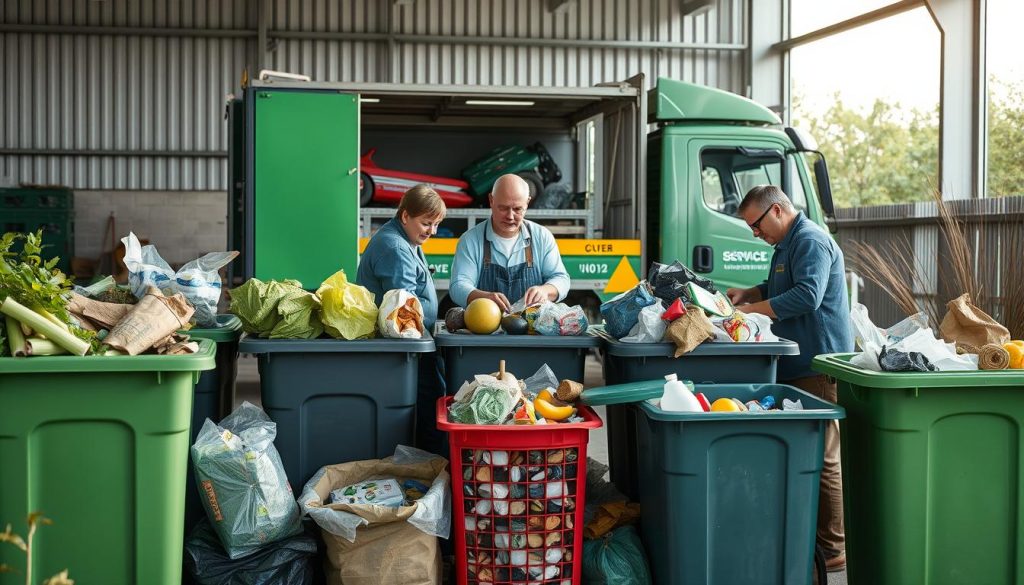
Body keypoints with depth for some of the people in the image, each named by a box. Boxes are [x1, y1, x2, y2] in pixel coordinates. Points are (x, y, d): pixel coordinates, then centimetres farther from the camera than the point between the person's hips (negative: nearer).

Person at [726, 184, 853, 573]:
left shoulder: (812, 242, -13)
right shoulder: (786, 245, 20)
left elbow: (806, 296, -24)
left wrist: (750, 309, -19)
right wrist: (747, 293, 12)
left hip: (816, 365, -10)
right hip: (796, 365, 11)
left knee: (821, 459, -7)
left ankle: (833, 550, -2)